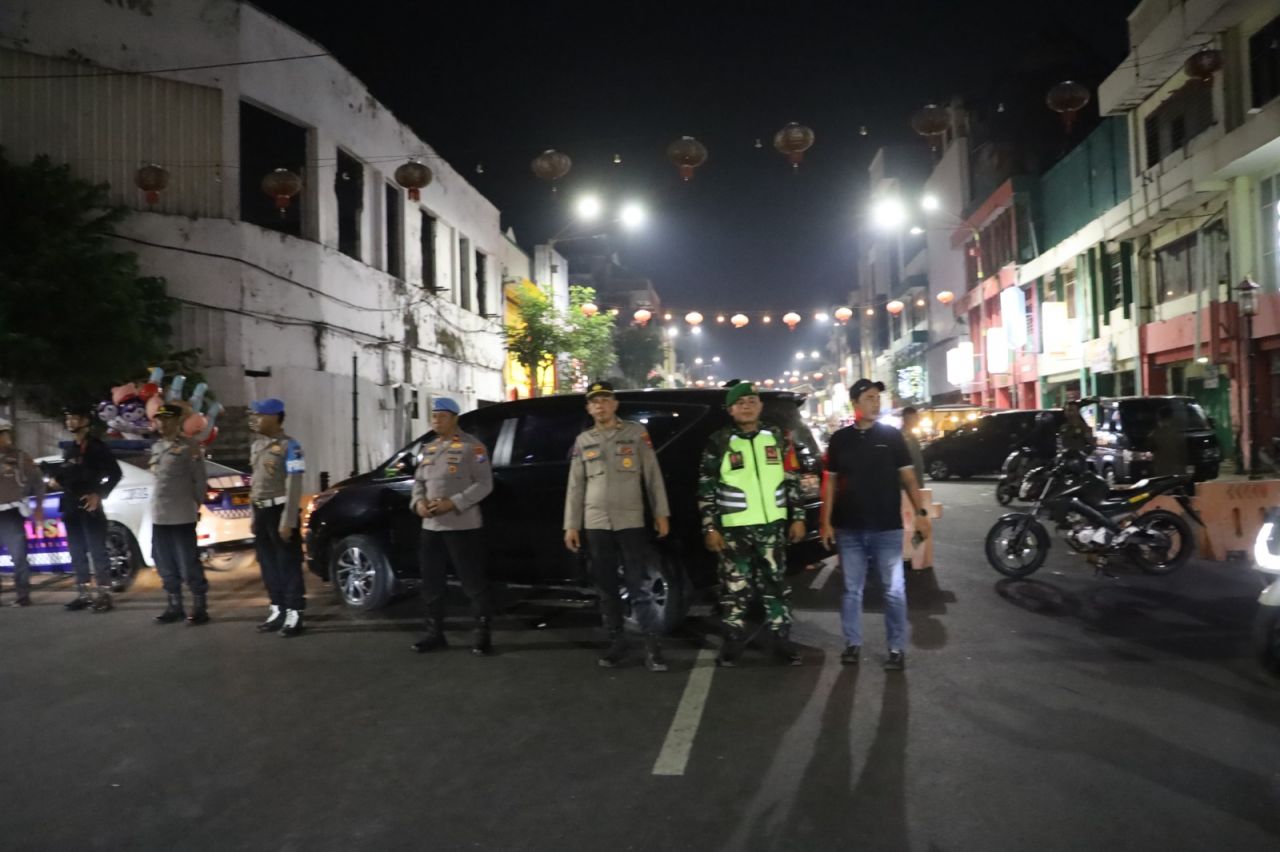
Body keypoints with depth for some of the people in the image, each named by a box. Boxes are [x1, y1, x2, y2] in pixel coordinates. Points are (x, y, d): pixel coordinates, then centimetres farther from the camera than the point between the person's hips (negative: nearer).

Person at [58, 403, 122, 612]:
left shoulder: (96, 446, -4)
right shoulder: (68, 448, 17)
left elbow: (115, 473, -9)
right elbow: (64, 475, 24)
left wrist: (99, 494, -15)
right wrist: (58, 479, 2)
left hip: (89, 505, -7)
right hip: (71, 507, 7)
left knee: (97, 552, -7)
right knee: (77, 553, 10)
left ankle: (104, 595, -5)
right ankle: (83, 594, 16)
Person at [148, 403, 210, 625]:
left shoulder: (189, 447, -9)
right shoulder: (156, 447, 14)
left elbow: (200, 480, -8)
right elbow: (159, 478, 20)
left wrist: (196, 505, -5)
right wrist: (160, 504, 14)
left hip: (182, 517, -7)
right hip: (159, 516, 8)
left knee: (189, 565, -3)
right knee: (165, 566, 13)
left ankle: (200, 608, 7)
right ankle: (175, 607, 24)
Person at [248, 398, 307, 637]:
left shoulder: (289, 446, -12)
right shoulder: (256, 445, 12)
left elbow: (294, 486, -15)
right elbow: (256, 481, 18)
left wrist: (287, 521, -19)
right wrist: (254, 515, 15)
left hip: (279, 510, -8)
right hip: (261, 511, 8)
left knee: (288, 563, -3)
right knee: (268, 564, 12)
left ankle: (294, 614, 2)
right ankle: (277, 610, 22)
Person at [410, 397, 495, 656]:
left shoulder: (471, 446, -6)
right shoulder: (429, 448, 17)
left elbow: (484, 484, -11)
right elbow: (419, 480, 20)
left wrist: (454, 503, -19)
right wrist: (418, 502, -2)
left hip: (463, 526, -7)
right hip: (431, 526, 7)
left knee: (473, 582, -2)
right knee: (431, 583, 12)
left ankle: (482, 634, 7)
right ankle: (434, 633, 24)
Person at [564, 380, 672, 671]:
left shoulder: (636, 433, 4)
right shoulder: (583, 441, 12)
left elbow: (653, 476, 4)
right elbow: (575, 487, 11)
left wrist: (661, 513, -1)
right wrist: (571, 525, 7)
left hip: (631, 522, -3)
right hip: (596, 524, 3)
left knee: (639, 587, -4)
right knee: (606, 588, 9)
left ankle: (653, 647, 0)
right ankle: (616, 643, 18)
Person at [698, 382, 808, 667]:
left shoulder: (776, 437, 8)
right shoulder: (718, 442, -1)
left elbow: (792, 480, 11)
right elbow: (706, 489, -2)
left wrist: (798, 517, 6)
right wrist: (710, 527, -7)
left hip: (772, 525, 2)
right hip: (734, 528, -2)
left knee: (776, 584, 9)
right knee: (735, 587, 3)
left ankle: (783, 640, 18)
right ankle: (733, 642, 14)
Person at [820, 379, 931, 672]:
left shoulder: (892, 435, 2)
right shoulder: (839, 439, 5)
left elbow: (907, 476, 3)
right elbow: (831, 482, 8)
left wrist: (920, 512, -6)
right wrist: (827, 521, 3)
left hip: (887, 527, -1)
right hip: (849, 529, 1)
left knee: (894, 590, 2)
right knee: (852, 590, 9)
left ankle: (897, 648, 12)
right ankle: (852, 644, 20)